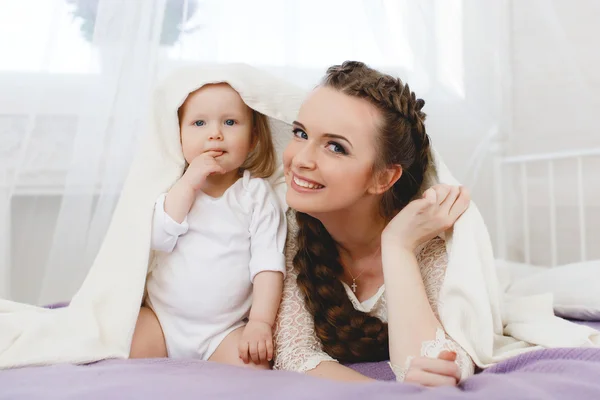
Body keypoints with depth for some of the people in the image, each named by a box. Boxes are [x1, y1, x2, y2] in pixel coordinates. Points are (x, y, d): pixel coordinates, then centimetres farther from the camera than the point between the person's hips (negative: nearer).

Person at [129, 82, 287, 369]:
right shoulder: (173, 187, 4)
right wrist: (188, 184, -18)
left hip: (224, 331, -1)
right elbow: (157, 239, -11)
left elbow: (268, 262, -8)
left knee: (253, 366, -25)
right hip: (161, 318, 2)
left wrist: (260, 322, -17)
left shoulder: (257, 194, -2)